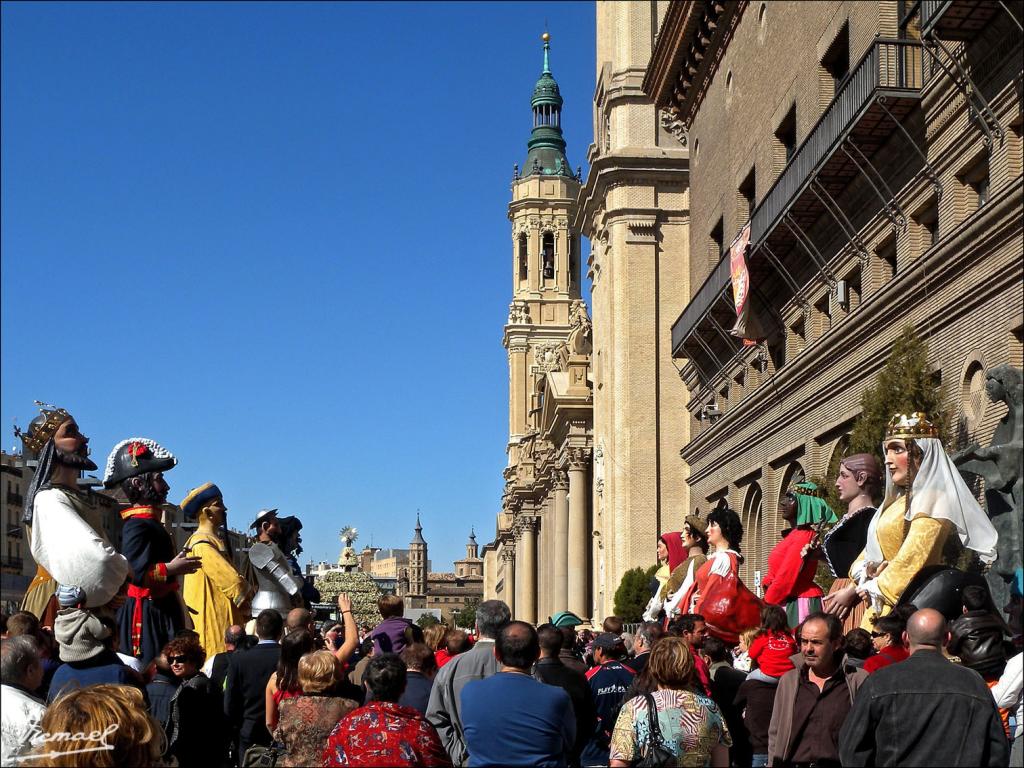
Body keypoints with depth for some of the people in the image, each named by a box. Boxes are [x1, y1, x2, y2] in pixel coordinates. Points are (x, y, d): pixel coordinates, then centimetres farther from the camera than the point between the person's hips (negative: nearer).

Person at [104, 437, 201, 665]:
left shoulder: (150, 522, 16)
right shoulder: (138, 526, -17)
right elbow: (134, 572, -26)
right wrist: (172, 568, -19)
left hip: (161, 614, 11)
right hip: (146, 618, -11)